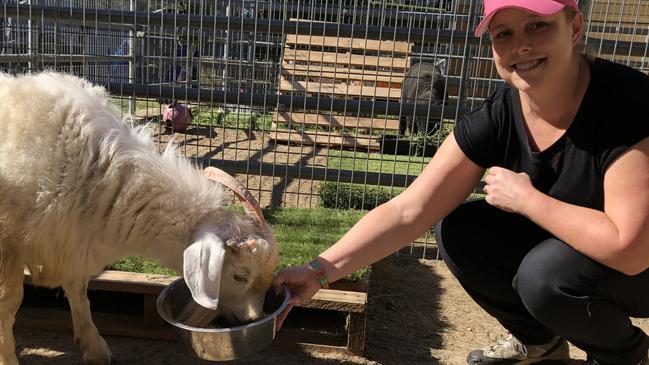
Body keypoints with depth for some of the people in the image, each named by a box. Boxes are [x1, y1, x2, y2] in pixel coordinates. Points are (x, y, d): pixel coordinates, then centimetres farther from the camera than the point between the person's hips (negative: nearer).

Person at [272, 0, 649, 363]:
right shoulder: (494, 119, -16)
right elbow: (407, 211, -20)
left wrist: (524, 198, -25)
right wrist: (319, 271, -28)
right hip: (552, 248, 5)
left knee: (546, 272, -31)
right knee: (457, 232, -13)